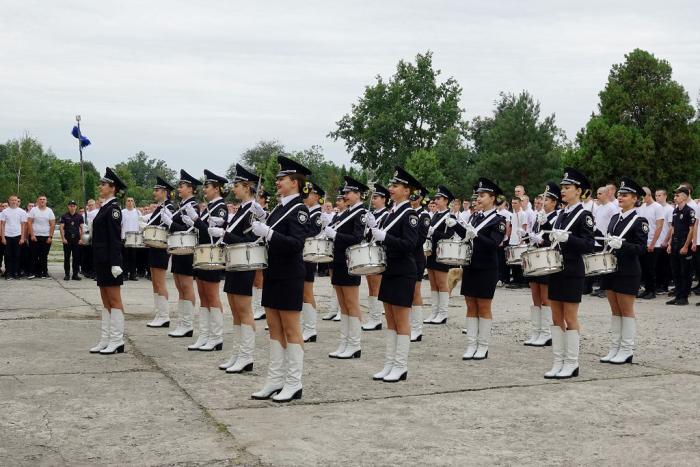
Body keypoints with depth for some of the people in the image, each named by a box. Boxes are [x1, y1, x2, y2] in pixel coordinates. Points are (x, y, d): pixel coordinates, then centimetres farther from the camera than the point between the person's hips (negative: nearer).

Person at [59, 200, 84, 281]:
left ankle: (75, 274, 8)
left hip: (76, 239, 1)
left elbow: (81, 228, 8)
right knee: (66, 257, 1)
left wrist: (81, 239, 0)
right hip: (67, 239, -1)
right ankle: (67, 274, 6)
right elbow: (61, 227, -1)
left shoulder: (79, 216, 8)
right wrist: (63, 238, -10)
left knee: (76, 257, 2)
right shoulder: (64, 216, 4)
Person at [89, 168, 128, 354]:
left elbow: (115, 237, -18)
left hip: (110, 260, -10)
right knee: (106, 300, 11)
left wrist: (115, 263, -22)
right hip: (101, 260, 10)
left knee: (114, 300, -4)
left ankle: (117, 342, 0)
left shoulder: (113, 208, -12)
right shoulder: (105, 207, 15)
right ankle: (105, 340, 16)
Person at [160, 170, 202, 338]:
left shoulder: (192, 206, -13)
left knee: (186, 286, -4)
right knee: (180, 287, 11)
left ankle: (187, 326, 1)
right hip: (178, 251, 9)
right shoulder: (182, 206, 14)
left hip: (187, 252, -9)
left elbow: (189, 230, -20)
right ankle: (182, 324, 15)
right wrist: (169, 219, 6)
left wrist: (169, 222, -20)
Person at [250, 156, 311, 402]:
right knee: (275, 329, 11)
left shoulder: (299, 210, -13)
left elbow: (295, 244, -23)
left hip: (289, 277, -9)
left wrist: (268, 232, -27)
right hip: (273, 274, 9)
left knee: (291, 330, -1)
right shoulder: (280, 207, 12)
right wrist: (263, 218, 8)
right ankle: (275, 381, 18)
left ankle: (293, 384, 7)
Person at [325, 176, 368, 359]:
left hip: (350, 264, -8)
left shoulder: (361, 213, -10)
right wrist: (328, 230, -1)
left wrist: (334, 234, -23)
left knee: (352, 305, -3)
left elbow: (357, 239, -19)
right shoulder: (346, 212, 15)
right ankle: (344, 344, 16)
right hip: (339, 262, 8)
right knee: (343, 306, 10)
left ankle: (354, 346, 3)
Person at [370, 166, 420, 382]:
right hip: (389, 271, 8)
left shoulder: (409, 214, -12)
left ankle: (401, 367, 6)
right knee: (390, 321, 11)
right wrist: (374, 226, 1)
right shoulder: (392, 212, 12)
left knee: (401, 321, -1)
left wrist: (384, 237, -27)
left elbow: (409, 244, -21)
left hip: (403, 274, -8)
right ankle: (389, 365, 17)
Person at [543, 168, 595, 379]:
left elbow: (589, 245, -16)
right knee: (557, 318, 8)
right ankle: (558, 362, 13)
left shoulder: (584, 215, -8)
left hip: (572, 273, -7)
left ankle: (571, 364, 5)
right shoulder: (561, 215, 14)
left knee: (570, 318, -2)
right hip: (556, 270, 7)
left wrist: (567, 237, -27)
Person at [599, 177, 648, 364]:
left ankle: (626, 351, 7)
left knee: (626, 310, 0)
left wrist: (621, 245, -27)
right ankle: (614, 349, 16)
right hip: (611, 268, 7)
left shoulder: (639, 221, -8)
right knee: (615, 310, 10)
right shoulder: (614, 218, 12)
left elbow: (641, 248, -15)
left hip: (628, 272, -7)